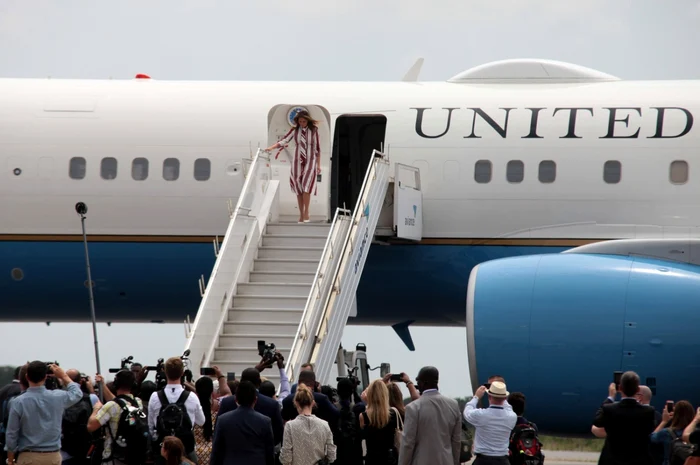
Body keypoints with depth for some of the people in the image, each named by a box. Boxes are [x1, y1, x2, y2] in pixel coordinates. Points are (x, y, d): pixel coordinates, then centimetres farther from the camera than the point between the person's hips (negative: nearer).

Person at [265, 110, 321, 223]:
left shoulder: (314, 130, 0)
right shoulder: (295, 130, 3)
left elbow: (318, 148, 3)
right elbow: (284, 140, -3)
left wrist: (318, 165, 3)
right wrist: (271, 147, -17)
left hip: (310, 161, -2)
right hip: (298, 161, 2)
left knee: (306, 186, -17)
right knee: (298, 188, 1)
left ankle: (306, 213, -9)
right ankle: (301, 214, 8)